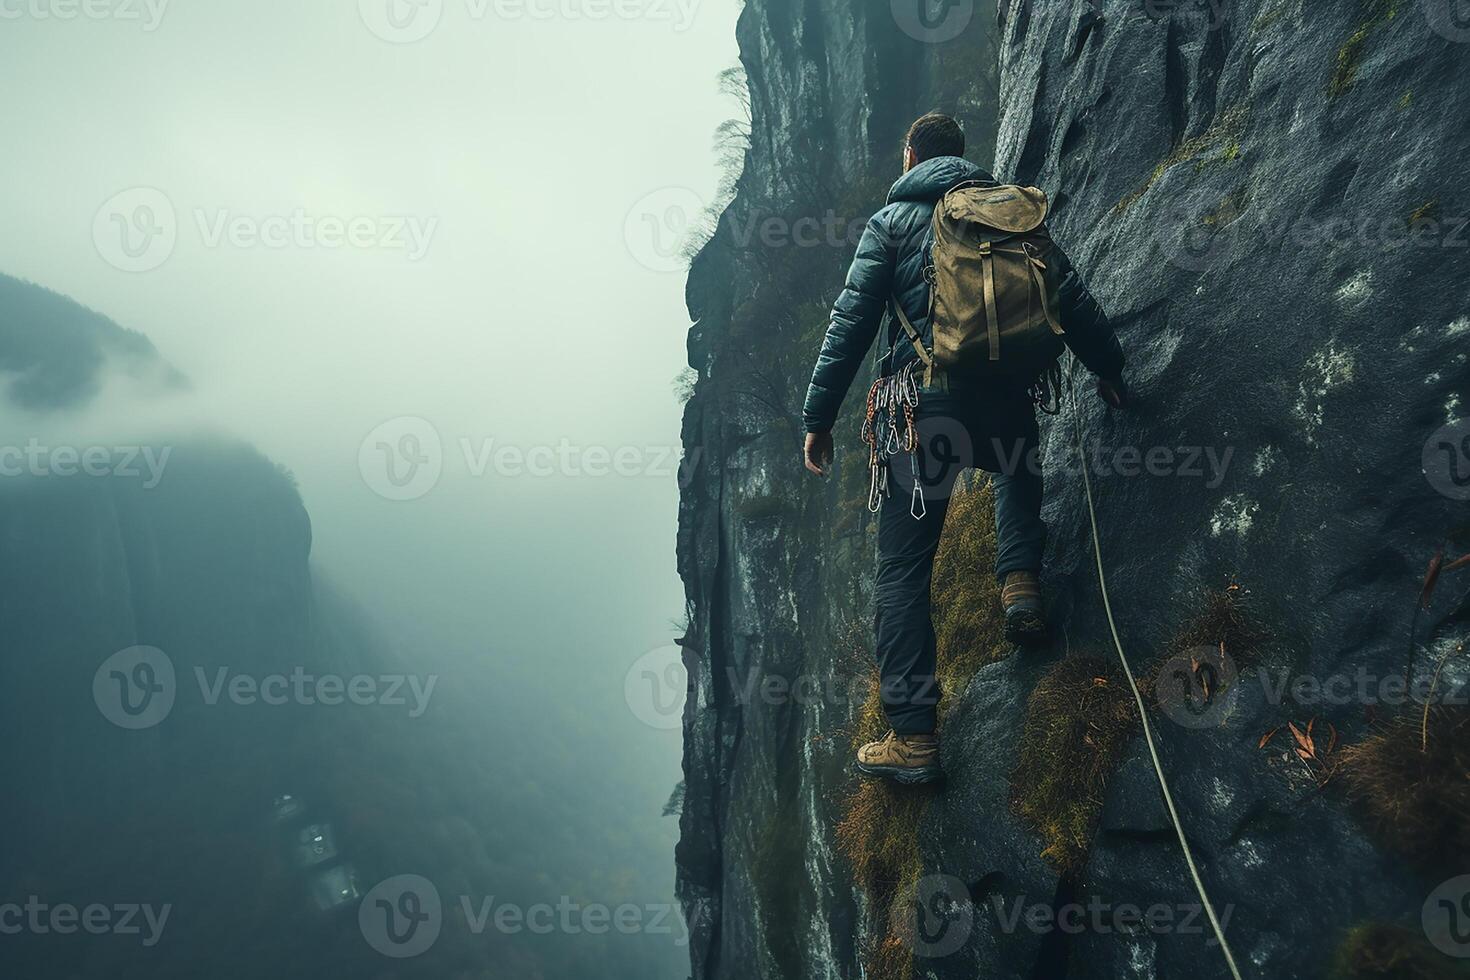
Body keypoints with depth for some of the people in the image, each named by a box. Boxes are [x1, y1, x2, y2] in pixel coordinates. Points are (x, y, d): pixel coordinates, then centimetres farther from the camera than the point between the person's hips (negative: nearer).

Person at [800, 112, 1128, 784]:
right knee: (1017, 471, 38)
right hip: (1008, 398, 3)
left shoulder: (892, 220, 10)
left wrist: (818, 415, 3)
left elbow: (852, 321, 1)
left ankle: (912, 735, -2)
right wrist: (1107, 367, 29)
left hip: (928, 399, -3)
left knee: (903, 568, 2)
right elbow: (1071, 297, 17)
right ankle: (1020, 583, 13)